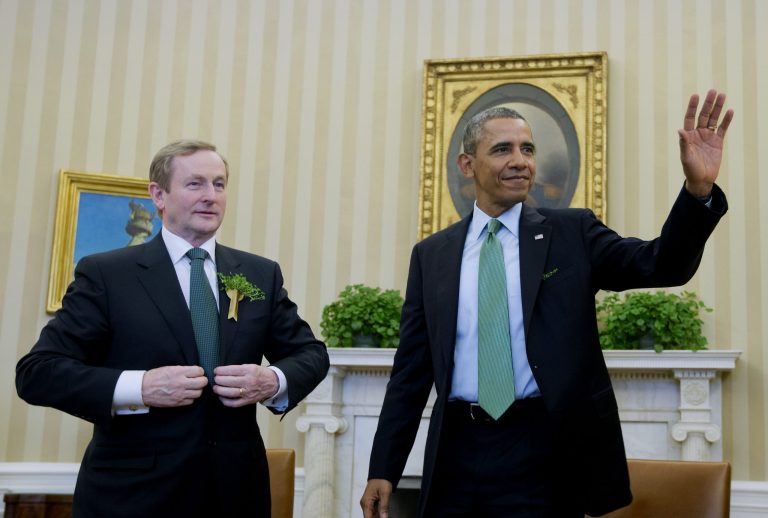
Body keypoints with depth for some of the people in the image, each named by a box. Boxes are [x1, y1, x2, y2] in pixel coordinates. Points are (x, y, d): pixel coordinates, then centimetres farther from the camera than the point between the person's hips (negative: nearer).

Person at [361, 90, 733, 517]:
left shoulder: (572, 233, 4)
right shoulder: (431, 255, 7)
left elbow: (662, 265, -9)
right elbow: (411, 369, 7)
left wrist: (699, 189, -26)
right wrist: (383, 469, 4)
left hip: (545, 451, -1)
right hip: (458, 450, 2)